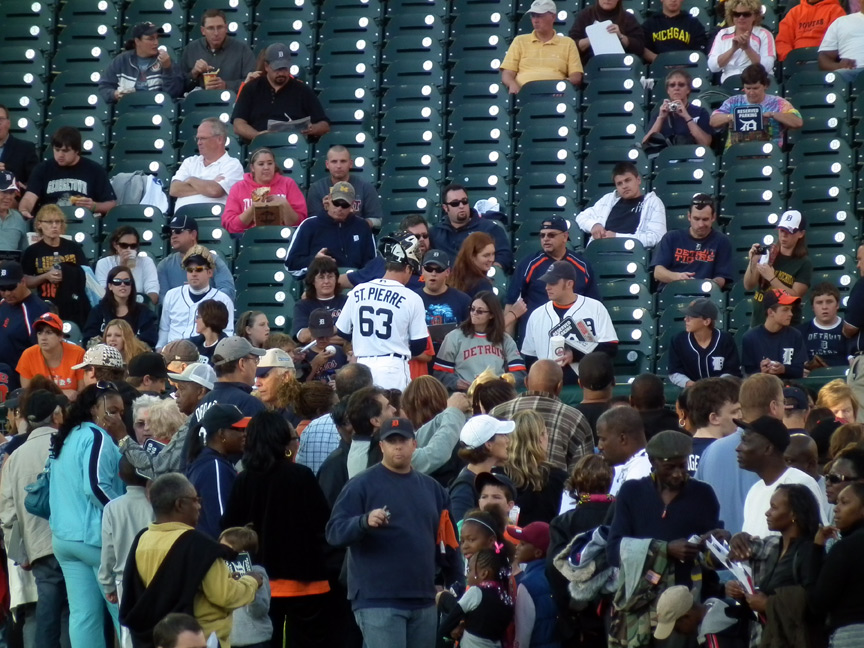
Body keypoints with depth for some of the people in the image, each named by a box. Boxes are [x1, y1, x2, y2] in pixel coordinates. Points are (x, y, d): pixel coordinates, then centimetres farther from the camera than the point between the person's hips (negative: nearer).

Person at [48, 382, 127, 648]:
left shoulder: (65, 439, 17)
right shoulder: (97, 437, -11)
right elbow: (96, 487, -18)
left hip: (64, 536, 8)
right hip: (96, 536, -8)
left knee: (82, 613, 4)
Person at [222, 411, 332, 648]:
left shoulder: (243, 480, -4)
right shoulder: (301, 476, -13)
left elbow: (230, 526, 0)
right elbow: (323, 522, -10)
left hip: (260, 581, 3)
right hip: (302, 578, -3)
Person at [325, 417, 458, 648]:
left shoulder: (431, 488, 15)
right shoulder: (362, 485, -2)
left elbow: (447, 538, 24)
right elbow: (334, 532, -10)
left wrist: (451, 585, 14)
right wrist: (365, 521, -29)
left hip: (424, 601, 6)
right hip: (378, 601, -6)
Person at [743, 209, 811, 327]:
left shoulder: (804, 264, -5)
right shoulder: (767, 253, 3)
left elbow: (794, 296, -13)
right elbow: (749, 286, 1)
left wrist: (771, 278, -21)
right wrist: (752, 262, -15)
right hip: (757, 323, 3)